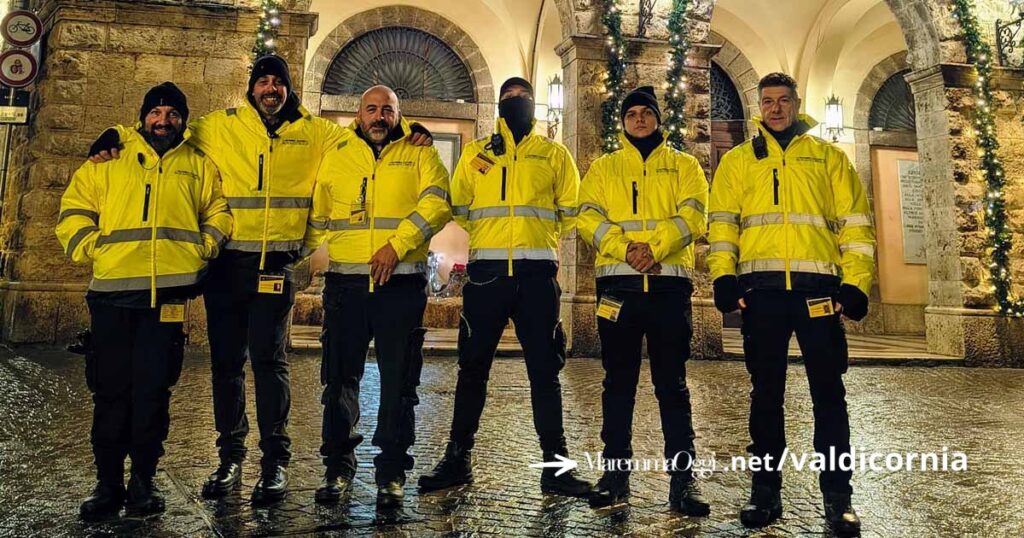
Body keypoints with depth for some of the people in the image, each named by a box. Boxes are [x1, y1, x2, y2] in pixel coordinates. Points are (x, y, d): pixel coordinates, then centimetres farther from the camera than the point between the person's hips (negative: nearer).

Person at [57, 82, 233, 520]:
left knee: (154, 387, 1)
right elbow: (74, 210, 13)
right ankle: (108, 481, 15)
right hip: (112, 290, 1)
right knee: (110, 388, 4)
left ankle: (143, 479, 14)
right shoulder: (109, 160, 16)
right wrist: (90, 247, -1)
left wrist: (203, 247, 0)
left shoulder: (199, 165, 16)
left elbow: (218, 212, 16)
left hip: (170, 291, -1)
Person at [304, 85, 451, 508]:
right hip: (346, 282, 3)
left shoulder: (419, 155, 8)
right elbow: (317, 217, 20)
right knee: (340, 378, 7)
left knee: (399, 381, 3)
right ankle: (338, 466, 22)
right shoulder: (336, 159, 17)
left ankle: (392, 472, 16)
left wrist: (397, 244, -19)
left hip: (401, 283, -2)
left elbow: (436, 203, -9)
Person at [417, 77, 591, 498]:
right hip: (487, 271, 1)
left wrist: (540, 236, 8)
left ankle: (555, 466, 11)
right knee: (473, 367, 5)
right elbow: (458, 208, 15)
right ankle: (457, 460, 17)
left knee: (544, 369, 2)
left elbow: (570, 210, 13)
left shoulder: (554, 154, 14)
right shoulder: (474, 153, 16)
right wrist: (488, 233, 9)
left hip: (537, 273, 0)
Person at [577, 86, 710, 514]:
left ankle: (682, 477, 10)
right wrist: (625, 248, -17)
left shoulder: (684, 165, 14)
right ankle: (616, 472, 16)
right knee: (618, 381, 6)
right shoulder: (603, 168, 16)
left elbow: (693, 214, -3)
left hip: (670, 283, -1)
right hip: (617, 283, 1)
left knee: (672, 383, 3)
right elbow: (588, 217, 0)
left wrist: (655, 246, -19)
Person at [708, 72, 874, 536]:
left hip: (818, 286, 0)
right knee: (766, 391, 7)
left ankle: (837, 496, 12)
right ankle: (766, 489, 16)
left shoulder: (829, 157, 15)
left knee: (828, 392, 2)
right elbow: (721, 223, 7)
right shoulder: (737, 161, 15)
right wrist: (724, 276, -6)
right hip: (761, 288, 0)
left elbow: (854, 223, 9)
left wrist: (856, 283, -1)